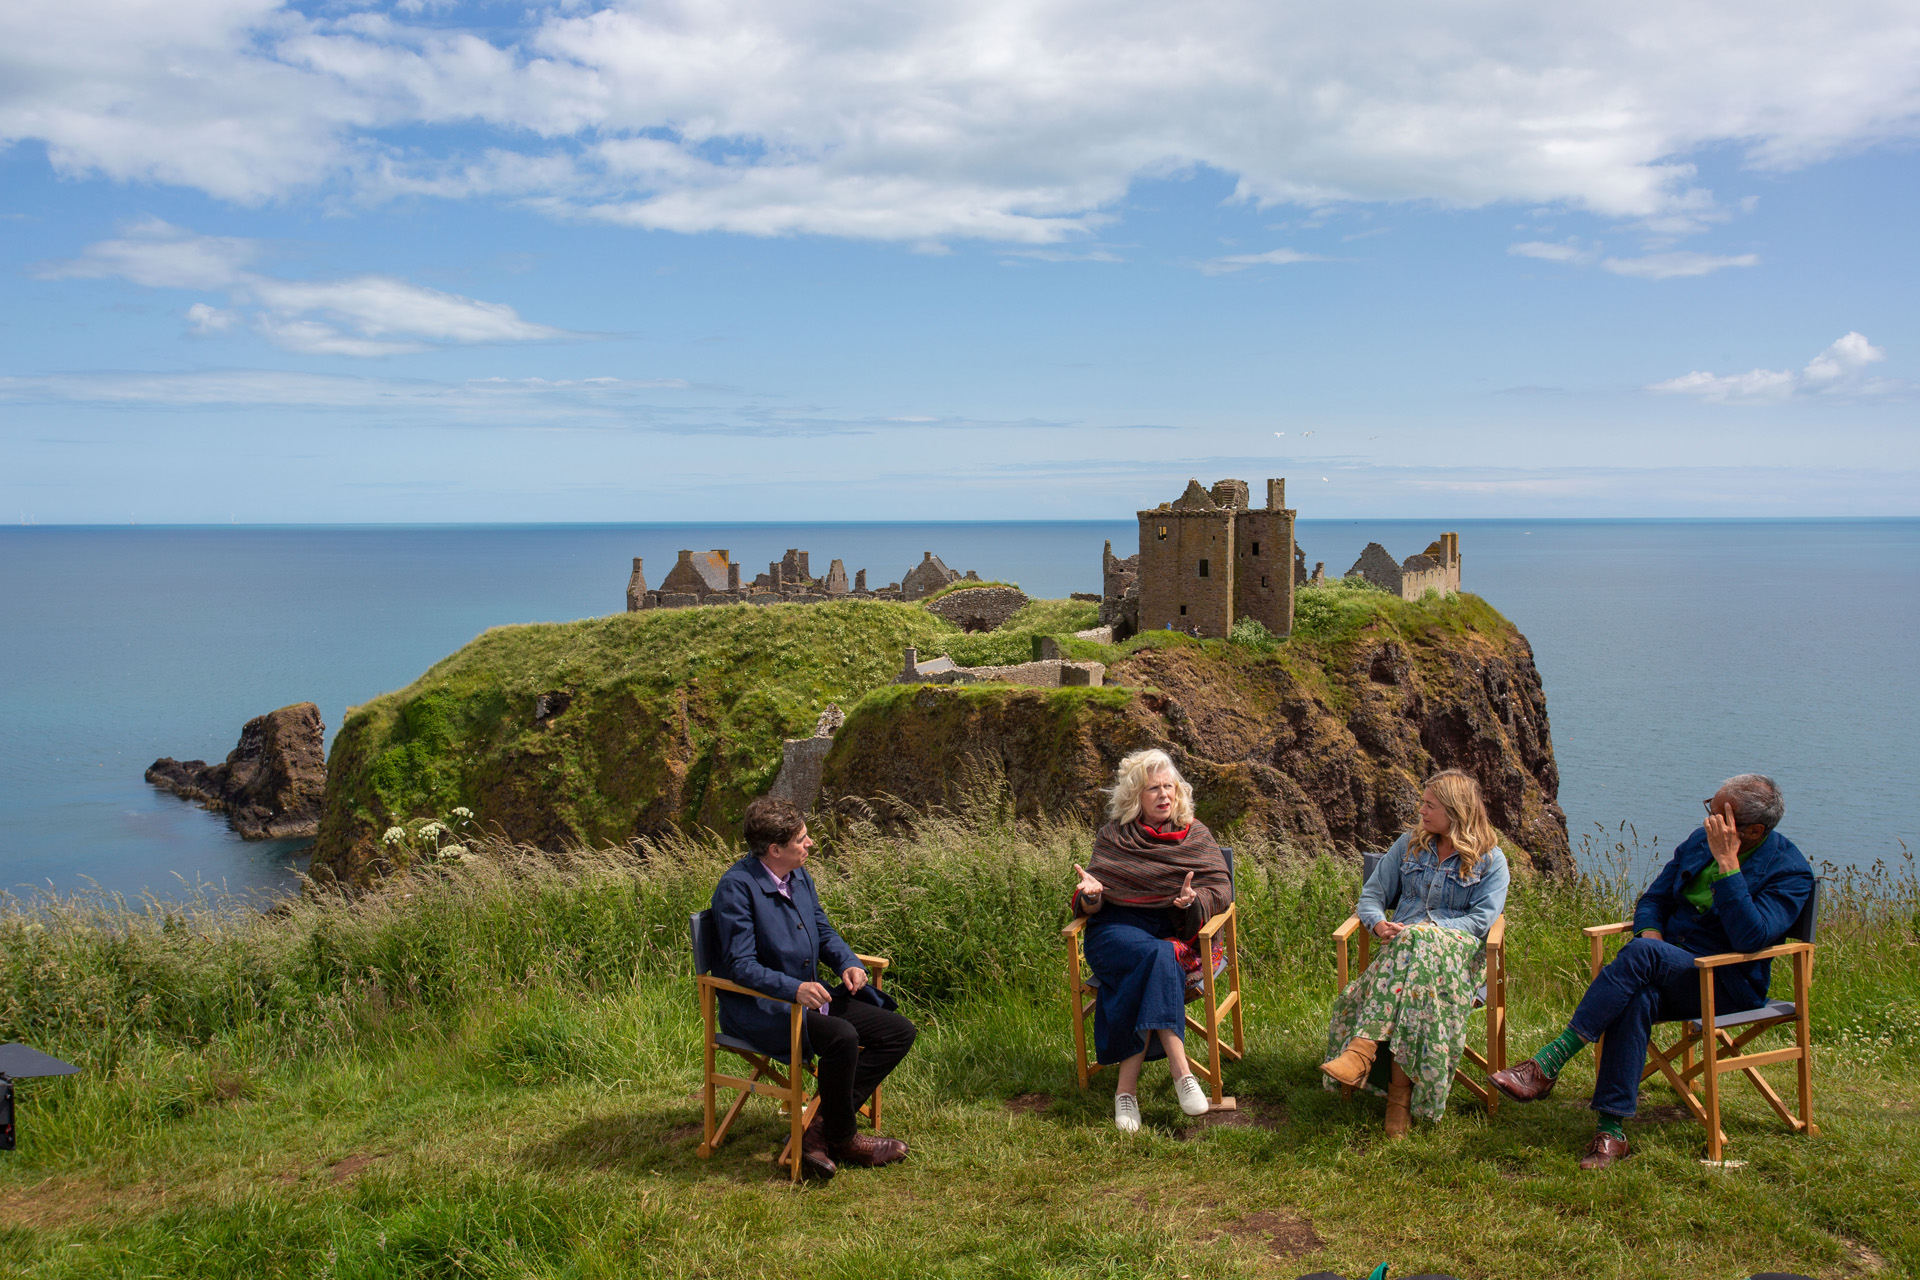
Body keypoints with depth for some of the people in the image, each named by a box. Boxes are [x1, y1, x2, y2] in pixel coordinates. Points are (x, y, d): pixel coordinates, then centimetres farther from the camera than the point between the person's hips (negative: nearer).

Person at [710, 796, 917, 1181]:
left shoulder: (799, 876, 8)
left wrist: (849, 963, -2)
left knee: (900, 1032, -4)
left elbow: (823, 931, 19)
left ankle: (821, 1125, -7)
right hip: (757, 1009, -9)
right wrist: (794, 988, -37)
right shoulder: (737, 886, -18)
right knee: (841, 1037, -34)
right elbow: (740, 965, -22)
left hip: (808, 997, 9)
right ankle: (842, 1138, -9)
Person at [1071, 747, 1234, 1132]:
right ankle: (1180, 1072, -43)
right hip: (1117, 930, 0)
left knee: (1154, 967, -35)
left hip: (1173, 933, 1)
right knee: (1156, 956, -35)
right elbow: (1091, 907, 6)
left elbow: (1221, 888, 0)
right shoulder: (1114, 837, 11)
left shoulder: (1194, 834, 12)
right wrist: (1091, 894, -19)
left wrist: (1193, 898, -22)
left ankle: (1128, 1088, -38)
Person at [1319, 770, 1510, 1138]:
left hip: (1459, 949, -4)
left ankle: (1362, 1052, -51)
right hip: (1403, 945, 4)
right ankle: (1401, 1092, -43)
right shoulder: (1410, 844, 21)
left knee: (1416, 945, -41)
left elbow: (1482, 919, -4)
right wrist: (1378, 923, -4)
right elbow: (1372, 895, 20)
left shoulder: (1490, 860, 8)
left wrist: (1428, 928, -17)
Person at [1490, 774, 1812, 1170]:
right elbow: (1654, 898, 20)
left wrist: (1727, 863, -25)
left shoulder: (1791, 873, -7)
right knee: (1637, 996, -33)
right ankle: (1611, 1129, -34)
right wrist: (1650, 932, -3)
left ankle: (1548, 1063, -35)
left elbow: (1750, 936, -23)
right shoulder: (1700, 841, 12)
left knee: (1640, 954, -34)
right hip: (1668, 971, 5)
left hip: (1728, 984, -5)